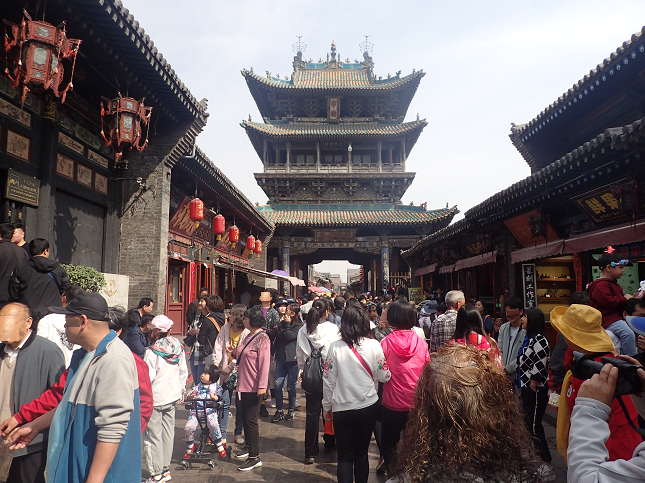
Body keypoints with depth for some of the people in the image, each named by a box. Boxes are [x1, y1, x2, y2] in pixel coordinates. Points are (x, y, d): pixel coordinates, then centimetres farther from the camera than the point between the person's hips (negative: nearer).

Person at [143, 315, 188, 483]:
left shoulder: (152, 351, -17)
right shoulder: (178, 348, -1)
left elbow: (149, 376, -18)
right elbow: (183, 372, 6)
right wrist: (180, 390, 18)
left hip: (155, 398, -6)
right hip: (172, 397, 6)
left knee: (153, 436, 5)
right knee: (168, 432, 15)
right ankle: (165, 469, 26)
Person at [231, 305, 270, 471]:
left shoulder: (262, 338, -16)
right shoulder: (249, 336, 11)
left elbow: (264, 363, -21)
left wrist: (262, 385, -25)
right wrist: (234, 351, 5)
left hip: (254, 386, -9)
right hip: (244, 384, 9)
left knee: (251, 419, -4)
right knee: (245, 417, 19)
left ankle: (255, 457, 6)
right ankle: (249, 447, 35)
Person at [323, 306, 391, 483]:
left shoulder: (335, 347, -12)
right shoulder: (374, 345, -11)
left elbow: (328, 381, -7)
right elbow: (384, 377, -5)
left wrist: (326, 406, 6)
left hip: (343, 409, -1)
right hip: (368, 408, 2)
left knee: (345, 456, 13)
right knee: (362, 453, 19)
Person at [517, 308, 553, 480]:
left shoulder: (539, 340, -18)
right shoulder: (528, 338, 12)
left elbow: (540, 366, -24)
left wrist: (533, 385, -17)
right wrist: (522, 388, 17)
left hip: (536, 390, -10)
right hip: (527, 389, 10)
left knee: (534, 427, -4)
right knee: (529, 424, 17)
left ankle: (547, 466, 6)